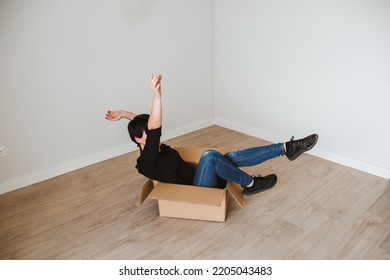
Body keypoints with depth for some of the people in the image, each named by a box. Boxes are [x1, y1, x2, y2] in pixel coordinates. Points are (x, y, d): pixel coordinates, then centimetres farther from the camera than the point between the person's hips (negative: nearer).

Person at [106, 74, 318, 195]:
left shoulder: (158, 149, 11)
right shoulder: (146, 162, -15)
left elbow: (145, 123, 22)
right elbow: (154, 129, -33)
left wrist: (122, 114, 11)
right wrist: (157, 94, -43)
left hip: (201, 180, 9)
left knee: (232, 157, -9)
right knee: (210, 156, -33)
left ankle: (286, 148, -8)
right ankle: (250, 185, -15)